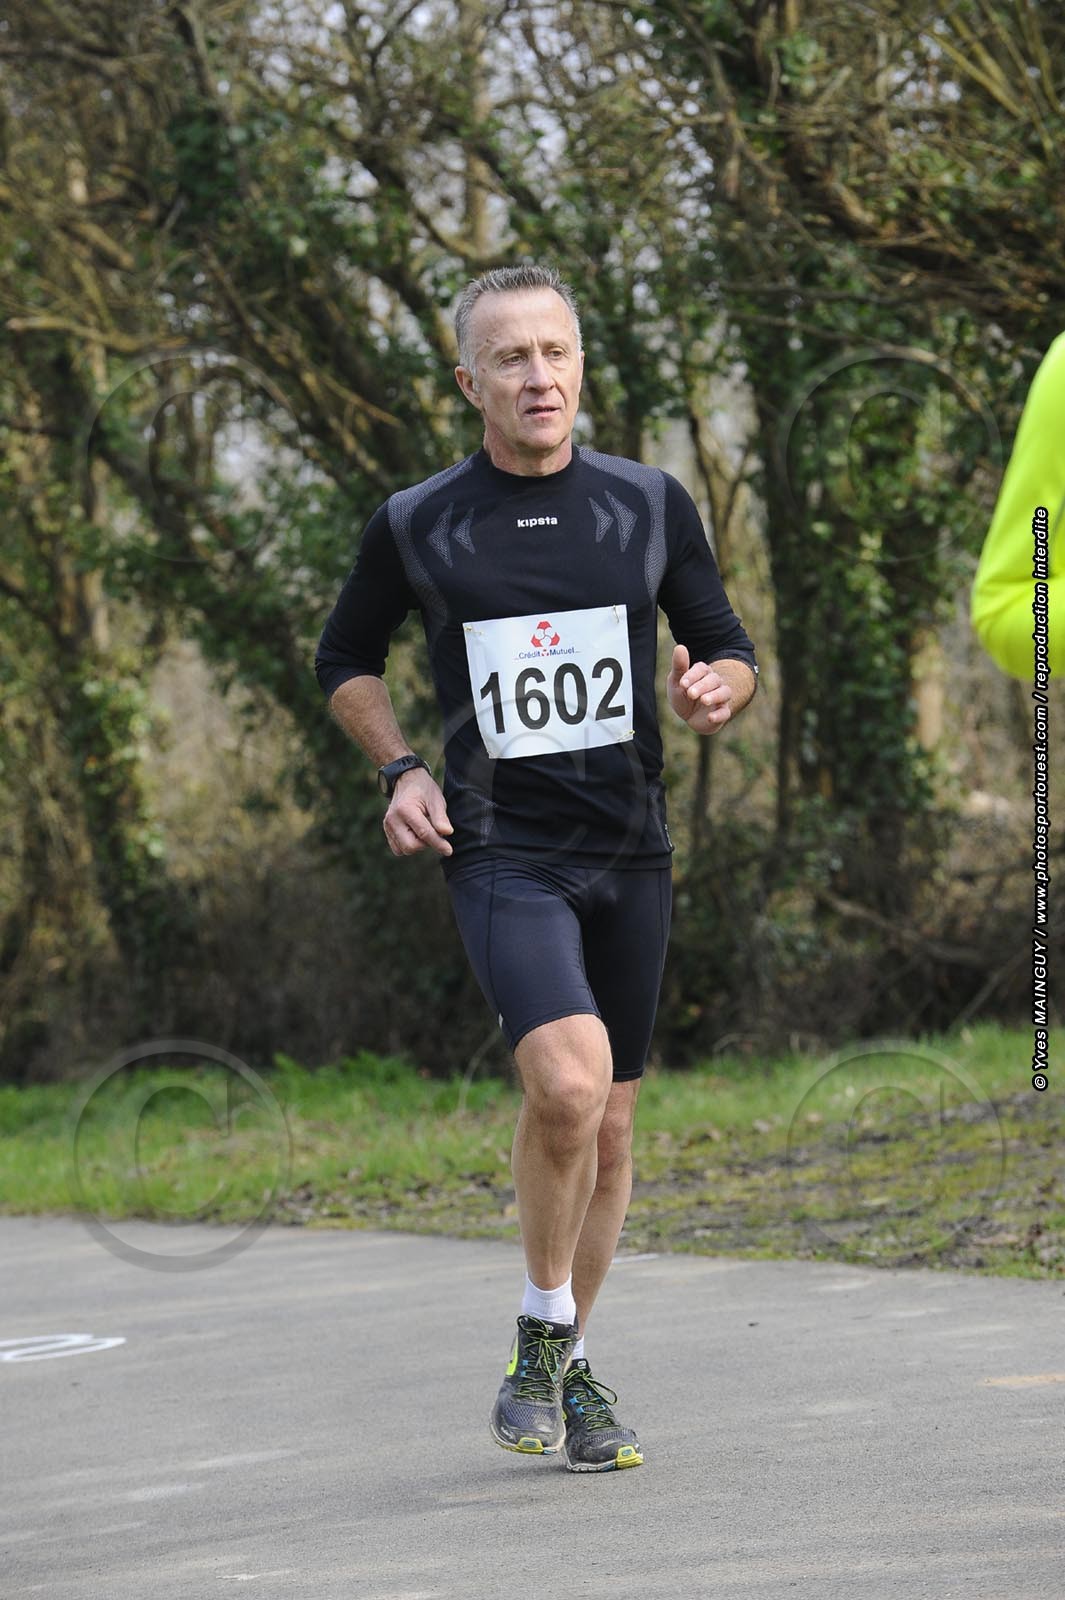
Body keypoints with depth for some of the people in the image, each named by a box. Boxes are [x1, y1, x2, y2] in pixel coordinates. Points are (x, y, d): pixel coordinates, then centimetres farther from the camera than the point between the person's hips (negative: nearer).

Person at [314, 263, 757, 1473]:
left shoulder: (651, 506, 4)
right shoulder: (416, 528, -1)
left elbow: (731, 655, 13)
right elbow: (345, 662, 14)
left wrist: (717, 690, -11)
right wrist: (400, 769, -2)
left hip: (629, 851, 3)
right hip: (499, 851, -3)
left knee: (609, 1124, 9)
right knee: (569, 1078, -25)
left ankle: (570, 1371, 27)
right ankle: (541, 1338, -4)